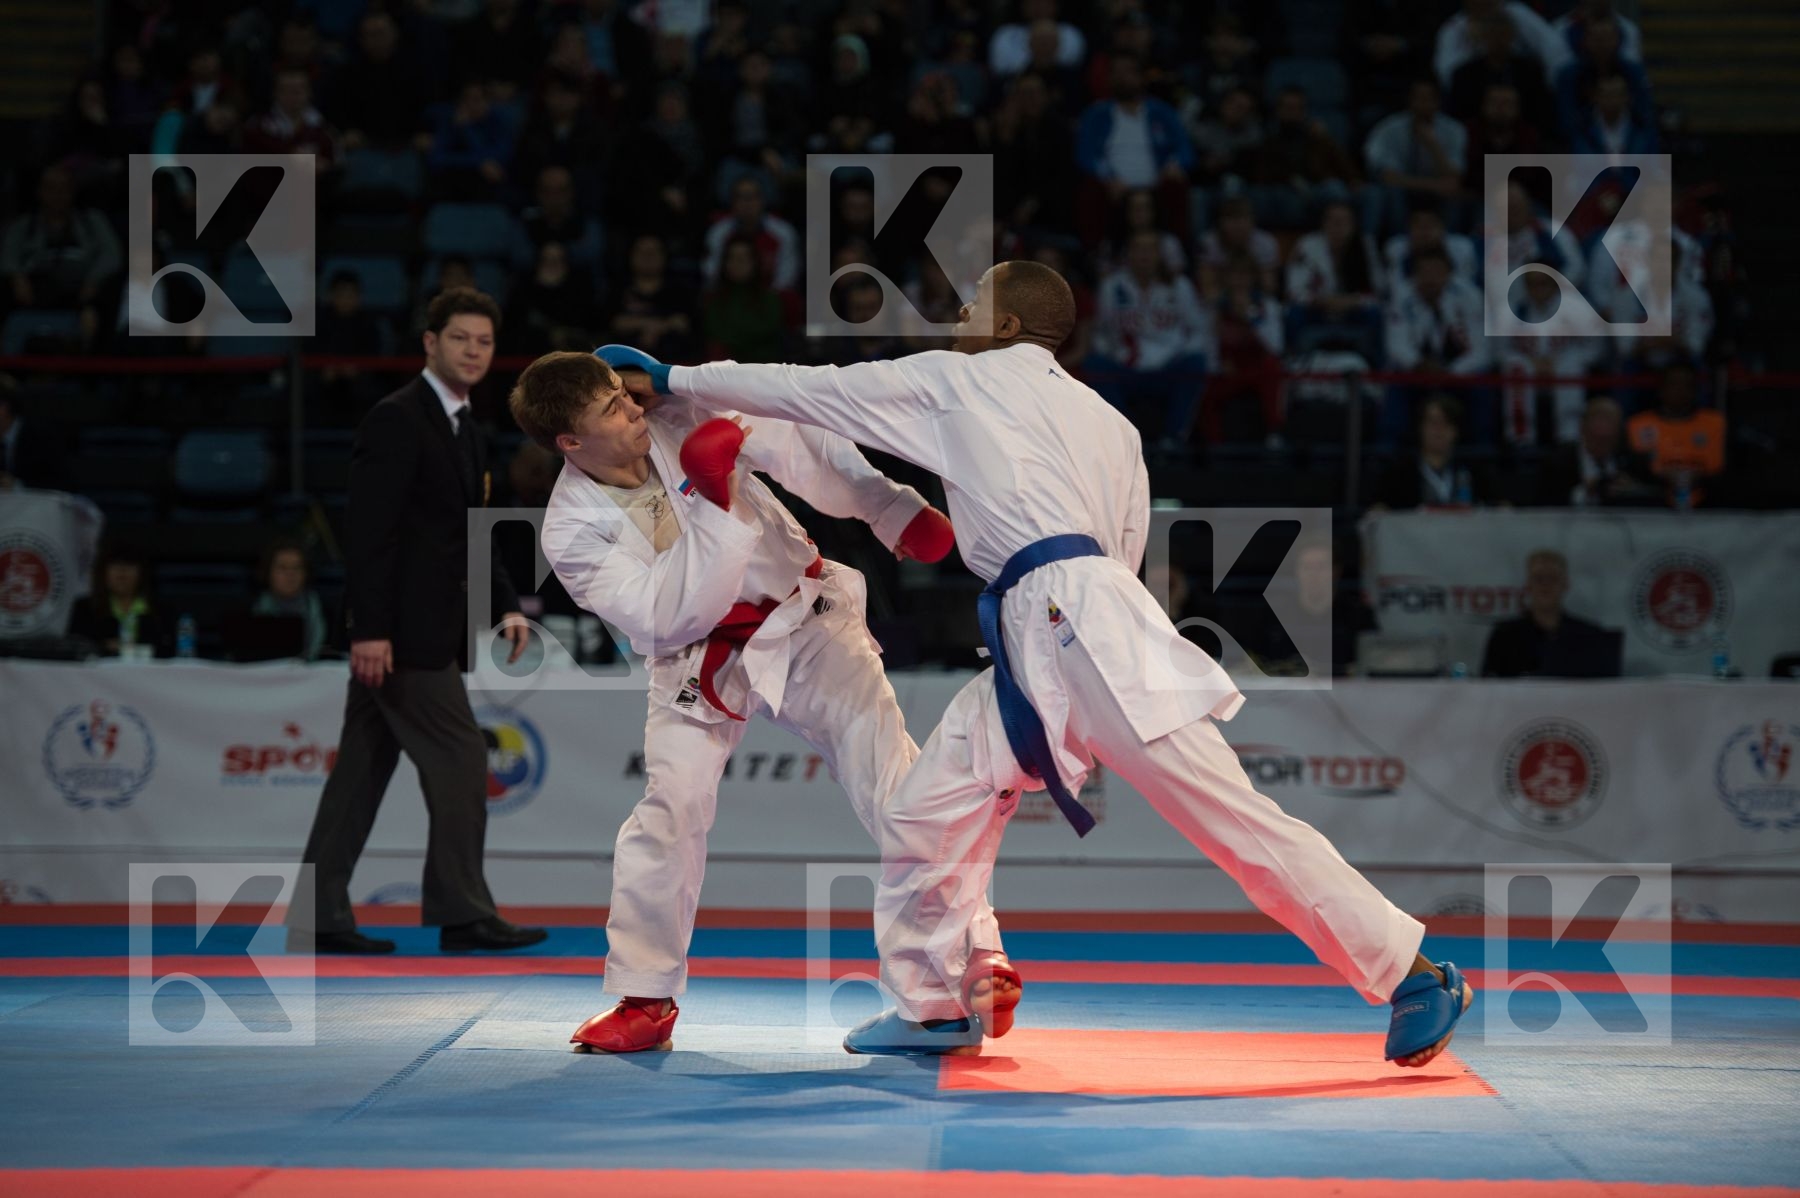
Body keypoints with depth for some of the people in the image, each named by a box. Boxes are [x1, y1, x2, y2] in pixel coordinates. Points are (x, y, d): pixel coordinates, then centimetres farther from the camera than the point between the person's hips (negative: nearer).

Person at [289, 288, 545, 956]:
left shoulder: (462, 428, 17)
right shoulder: (396, 419, -12)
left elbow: (467, 536, 23)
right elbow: (369, 533, -18)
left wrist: (507, 606, 10)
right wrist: (369, 629, -23)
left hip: (425, 630, 9)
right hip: (400, 630, -9)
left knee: (364, 771, 9)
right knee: (459, 759, -7)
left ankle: (320, 918, 12)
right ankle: (461, 913, -1)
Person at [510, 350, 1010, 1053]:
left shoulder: (681, 421, -15)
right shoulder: (572, 532, -19)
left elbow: (801, 451, -4)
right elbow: (669, 616, -29)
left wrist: (893, 510, -3)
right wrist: (712, 507, -37)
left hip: (802, 619, 1)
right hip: (701, 666, -1)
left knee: (889, 771, -7)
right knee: (671, 807, -13)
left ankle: (973, 949, -1)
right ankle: (644, 1000, 4)